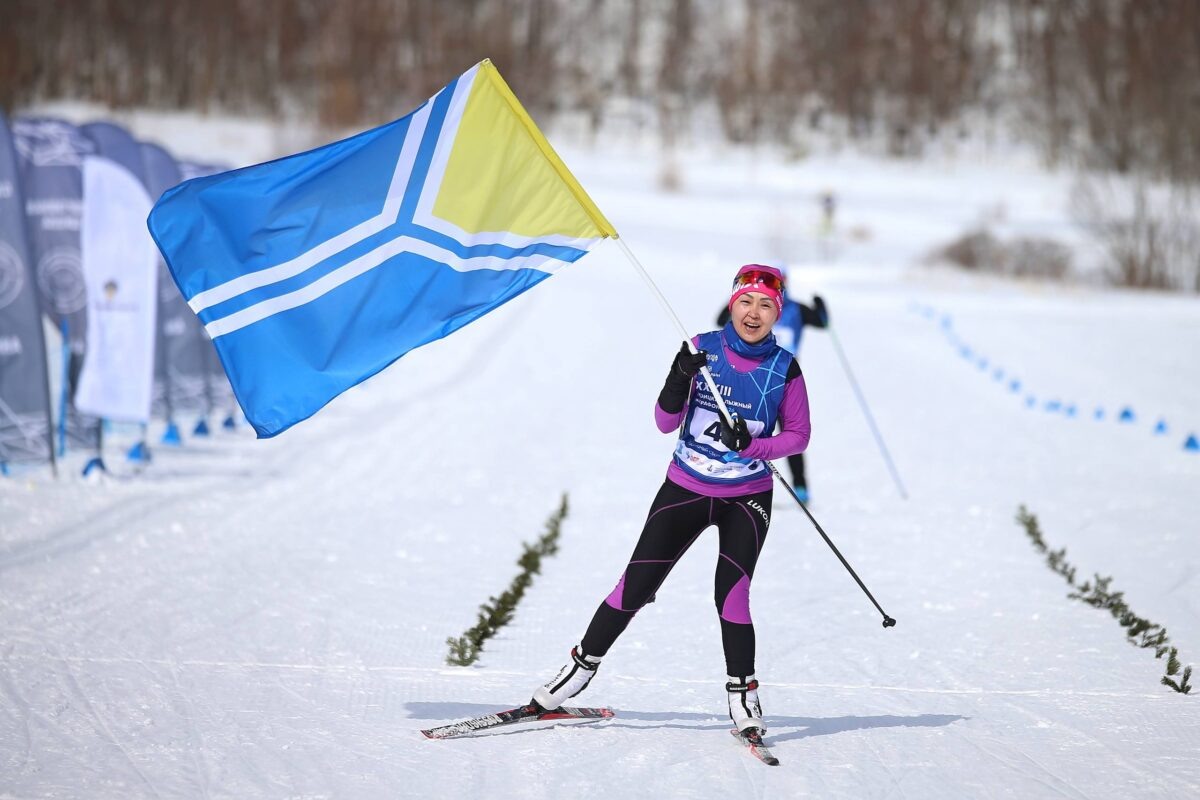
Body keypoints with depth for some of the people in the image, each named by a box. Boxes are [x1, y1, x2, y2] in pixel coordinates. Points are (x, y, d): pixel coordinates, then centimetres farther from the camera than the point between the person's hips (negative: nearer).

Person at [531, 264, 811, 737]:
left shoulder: (784, 369, -5)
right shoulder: (703, 349, -6)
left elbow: (798, 435, 1)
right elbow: (666, 424, -5)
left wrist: (752, 444, -18)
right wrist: (679, 381, -25)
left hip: (746, 500, -1)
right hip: (685, 489, 1)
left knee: (731, 594, -14)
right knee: (636, 586, -1)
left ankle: (742, 694, 2)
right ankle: (582, 667, 14)